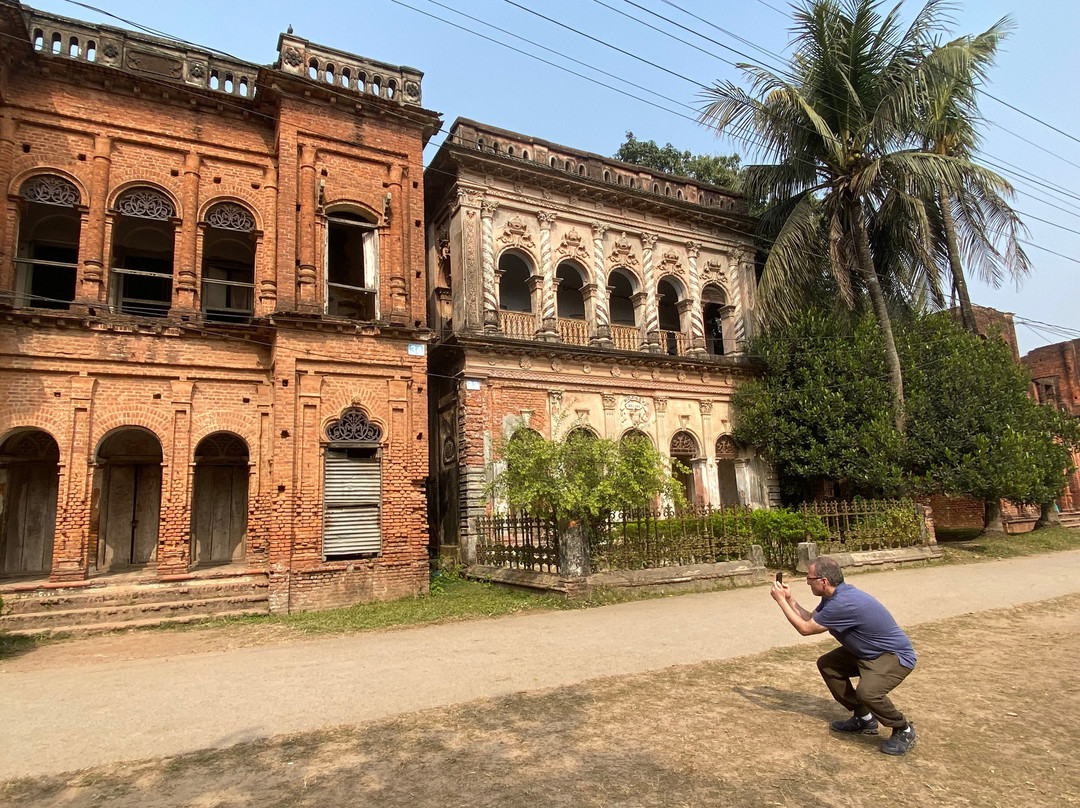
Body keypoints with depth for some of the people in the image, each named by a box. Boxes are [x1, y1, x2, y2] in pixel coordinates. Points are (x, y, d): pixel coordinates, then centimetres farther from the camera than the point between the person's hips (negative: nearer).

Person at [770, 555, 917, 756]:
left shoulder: (844, 604, -33)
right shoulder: (834, 596, -2)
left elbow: (805, 628, -23)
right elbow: (810, 618, 8)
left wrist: (781, 601, -16)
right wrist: (790, 600, -1)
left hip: (896, 656, -10)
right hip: (866, 652, 10)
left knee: (867, 691, -32)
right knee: (827, 665, 9)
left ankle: (904, 730, -2)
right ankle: (863, 718, 21)